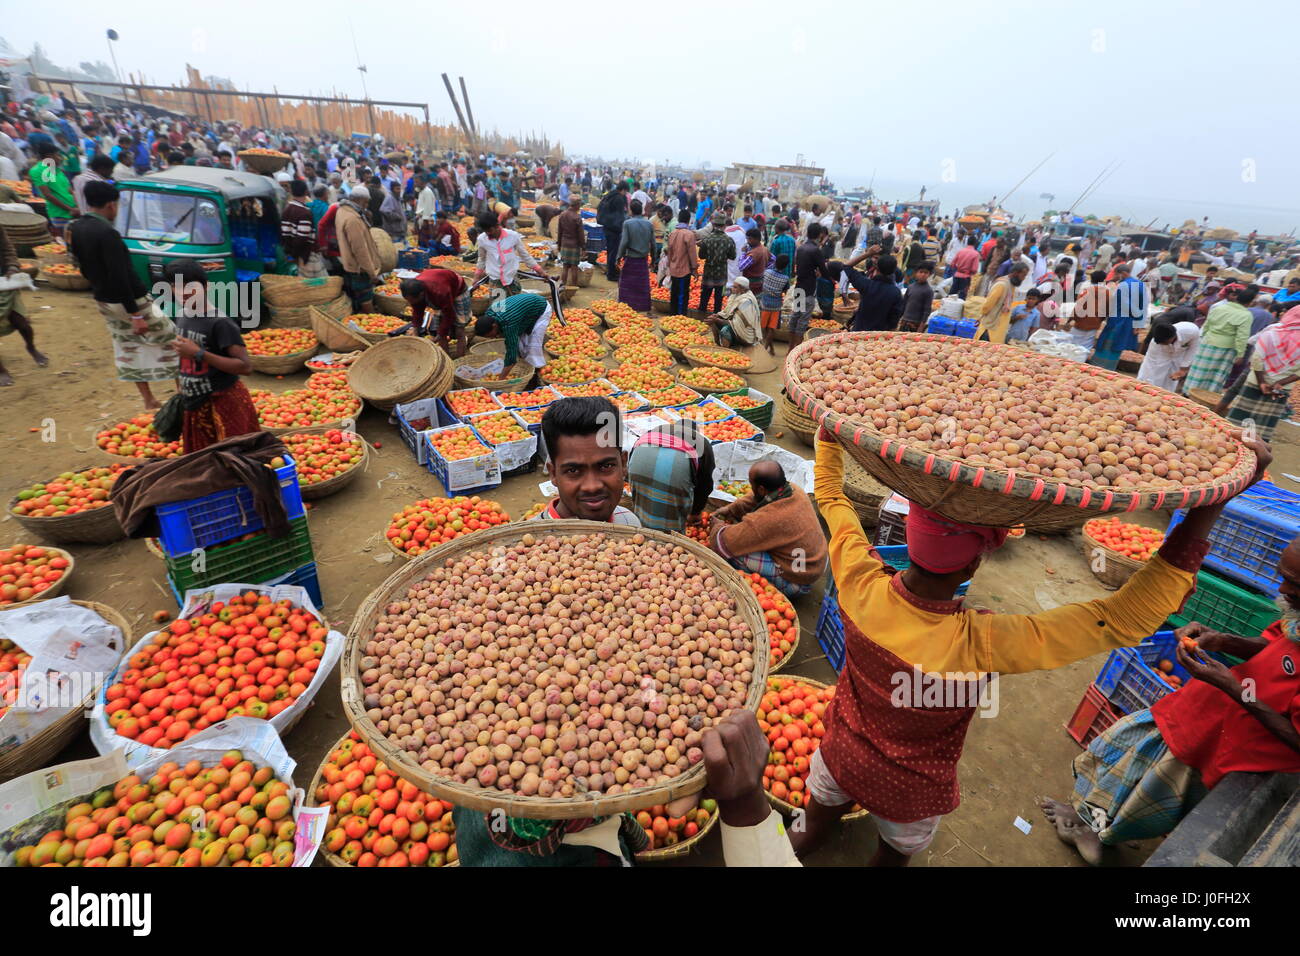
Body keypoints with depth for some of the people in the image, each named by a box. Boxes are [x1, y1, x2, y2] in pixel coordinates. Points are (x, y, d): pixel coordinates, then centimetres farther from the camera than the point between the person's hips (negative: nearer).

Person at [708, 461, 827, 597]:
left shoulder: (765, 520, -34)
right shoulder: (794, 490, -11)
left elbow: (724, 544, -21)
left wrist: (717, 526, -1)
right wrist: (729, 509, 6)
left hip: (795, 582, -8)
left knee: (733, 552, -16)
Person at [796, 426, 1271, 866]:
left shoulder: (859, 584, -32)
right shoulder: (979, 644, -41)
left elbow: (830, 492, -16)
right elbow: (1127, 619, -33)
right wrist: (1214, 501, -33)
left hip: (838, 756, 2)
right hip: (907, 791, -2)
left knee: (820, 813, 34)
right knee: (896, 850, 33)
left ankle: (806, 842, 62)